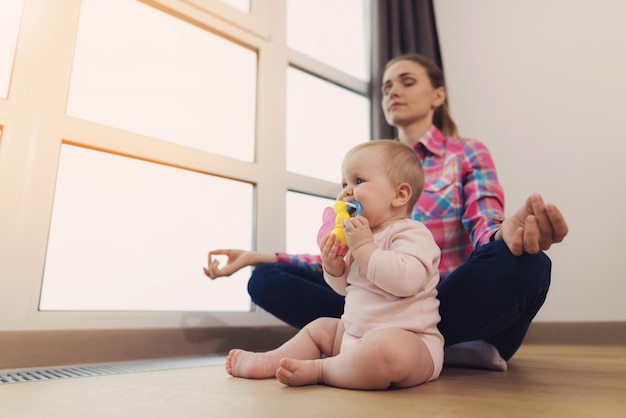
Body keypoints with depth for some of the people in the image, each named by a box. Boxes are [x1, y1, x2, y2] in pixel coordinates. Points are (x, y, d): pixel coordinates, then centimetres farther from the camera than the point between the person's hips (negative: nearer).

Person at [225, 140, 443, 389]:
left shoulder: (411, 233, -14)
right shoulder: (362, 236, 13)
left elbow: (405, 280, -33)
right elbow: (345, 288, 20)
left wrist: (363, 248, -25)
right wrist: (334, 268, -1)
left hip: (407, 340, -9)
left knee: (388, 348, -40)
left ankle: (317, 370, -21)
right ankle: (267, 362, 17)